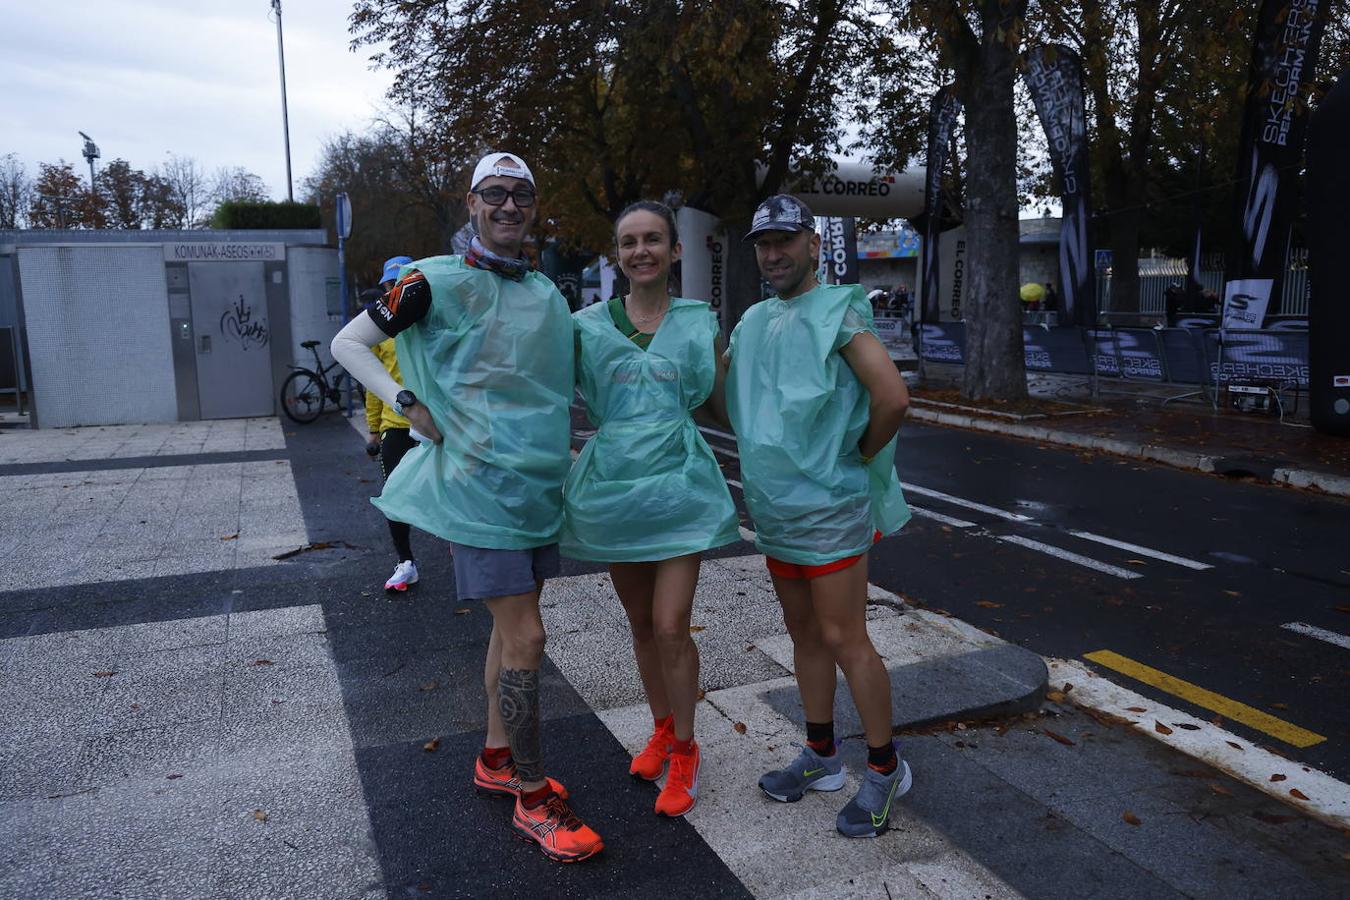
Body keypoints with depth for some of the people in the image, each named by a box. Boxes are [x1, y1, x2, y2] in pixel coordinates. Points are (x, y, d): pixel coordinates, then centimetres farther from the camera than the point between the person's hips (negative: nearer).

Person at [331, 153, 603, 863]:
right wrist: (409, 404, -13)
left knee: (511, 623, 15)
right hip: (477, 481, -6)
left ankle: (496, 758, 32)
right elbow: (348, 342, -2)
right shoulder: (437, 281, -7)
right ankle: (532, 798, 8)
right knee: (525, 637, -7)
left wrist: (565, 452, 14)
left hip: (540, 481, 7)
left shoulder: (547, 293, 12)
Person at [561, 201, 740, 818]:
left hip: (678, 482, -2)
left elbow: (723, 404, 9)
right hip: (612, 483, 2)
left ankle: (684, 751, 16)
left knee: (670, 626, -5)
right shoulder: (587, 326, 2)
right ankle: (662, 728, 35)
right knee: (641, 623, 14)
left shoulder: (699, 323, 2)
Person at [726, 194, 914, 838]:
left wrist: (859, 458, -9)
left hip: (830, 509, -7)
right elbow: (729, 404, 19)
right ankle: (821, 758, 30)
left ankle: (885, 769, 16)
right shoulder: (754, 321, 11)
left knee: (843, 638, -2)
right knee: (804, 633, 16)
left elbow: (892, 398, -20)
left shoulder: (837, 311, -12)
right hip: (774, 507, 8)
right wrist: (705, 347, 3)